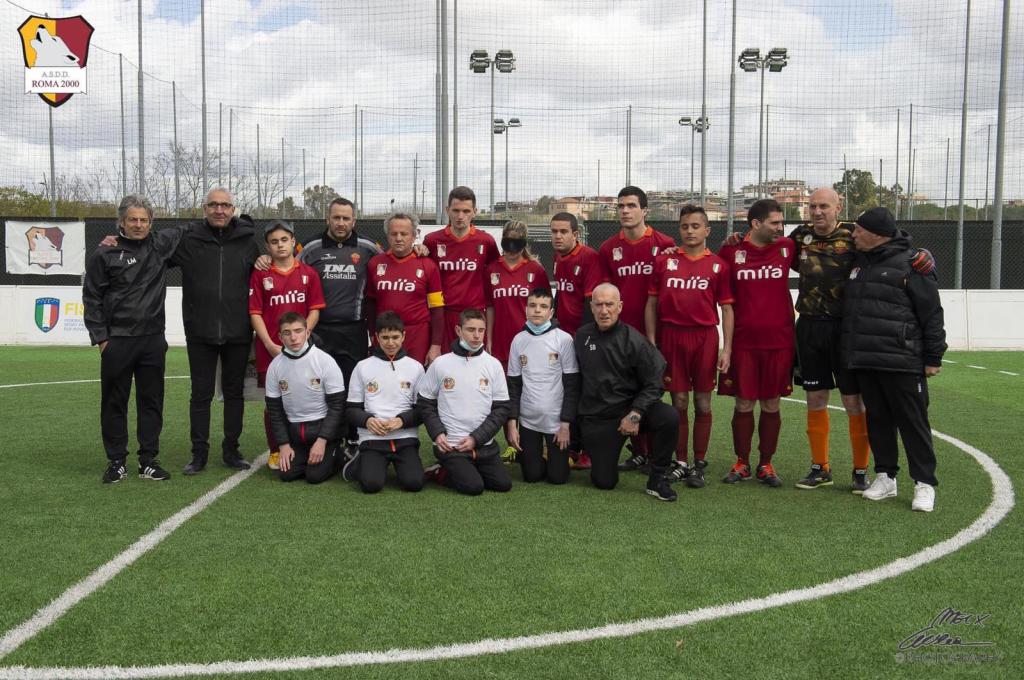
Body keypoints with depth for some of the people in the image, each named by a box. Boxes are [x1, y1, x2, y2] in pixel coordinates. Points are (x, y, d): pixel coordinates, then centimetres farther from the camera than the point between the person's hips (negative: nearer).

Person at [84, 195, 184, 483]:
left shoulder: (160, 244, 5)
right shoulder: (105, 254, -3)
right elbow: (91, 297, 0)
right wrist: (100, 337, -4)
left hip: (153, 340, 3)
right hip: (117, 341, -2)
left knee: (152, 402, 7)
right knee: (114, 402, 6)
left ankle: (148, 461, 17)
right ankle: (116, 462, 17)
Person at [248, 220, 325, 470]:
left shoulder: (308, 273, 5)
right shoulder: (260, 274, 3)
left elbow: (315, 310, 2)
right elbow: (255, 312, 0)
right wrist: (269, 344, -10)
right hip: (269, 348, 0)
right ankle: (275, 452, 16)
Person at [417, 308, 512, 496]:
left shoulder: (493, 365, 1)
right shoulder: (440, 364, -3)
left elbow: (501, 408, 1)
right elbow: (425, 404, 5)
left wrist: (476, 438, -9)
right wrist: (437, 434, -9)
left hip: (484, 444, 3)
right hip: (450, 445, -3)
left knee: (503, 483, -9)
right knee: (473, 487, -19)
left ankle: (459, 471, 15)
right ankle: (442, 472, 11)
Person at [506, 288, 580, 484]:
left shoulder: (564, 339, -8)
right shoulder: (518, 340, 1)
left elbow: (572, 386, -6)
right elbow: (513, 385, 5)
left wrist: (566, 423, -10)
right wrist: (512, 423, -1)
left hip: (556, 420, -2)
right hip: (528, 421, 2)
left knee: (558, 477, 3)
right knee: (532, 475, 6)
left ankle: (555, 457, 34)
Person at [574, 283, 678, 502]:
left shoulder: (633, 340, -9)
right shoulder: (582, 336, 0)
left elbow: (653, 384, -8)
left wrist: (635, 414, -19)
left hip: (630, 408, -1)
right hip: (596, 418, 1)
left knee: (669, 418, -31)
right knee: (604, 482, -1)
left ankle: (657, 480, -12)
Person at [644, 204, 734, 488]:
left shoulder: (718, 265, 3)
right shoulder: (664, 261, 5)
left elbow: (726, 308, 3)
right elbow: (652, 303, 7)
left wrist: (726, 348, -4)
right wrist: (651, 342, 1)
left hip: (705, 337, 0)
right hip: (671, 336, 1)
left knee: (702, 403, 4)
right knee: (679, 402, 6)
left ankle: (700, 463, 15)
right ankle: (680, 462, 16)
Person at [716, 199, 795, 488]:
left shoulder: (787, 247, 3)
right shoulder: (731, 252, -1)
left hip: (779, 341, 1)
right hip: (744, 341, -1)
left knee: (772, 405, 7)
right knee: (744, 404, 5)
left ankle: (766, 464, 20)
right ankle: (741, 463, 19)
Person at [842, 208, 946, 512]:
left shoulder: (910, 264, -7)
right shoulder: (858, 261, 13)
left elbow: (931, 313, -7)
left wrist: (933, 357, -7)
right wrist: (847, 350, 19)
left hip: (901, 361, -7)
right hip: (863, 360, 7)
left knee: (912, 421, 0)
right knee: (878, 419, 13)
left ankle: (924, 483, 7)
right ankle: (885, 477, 23)